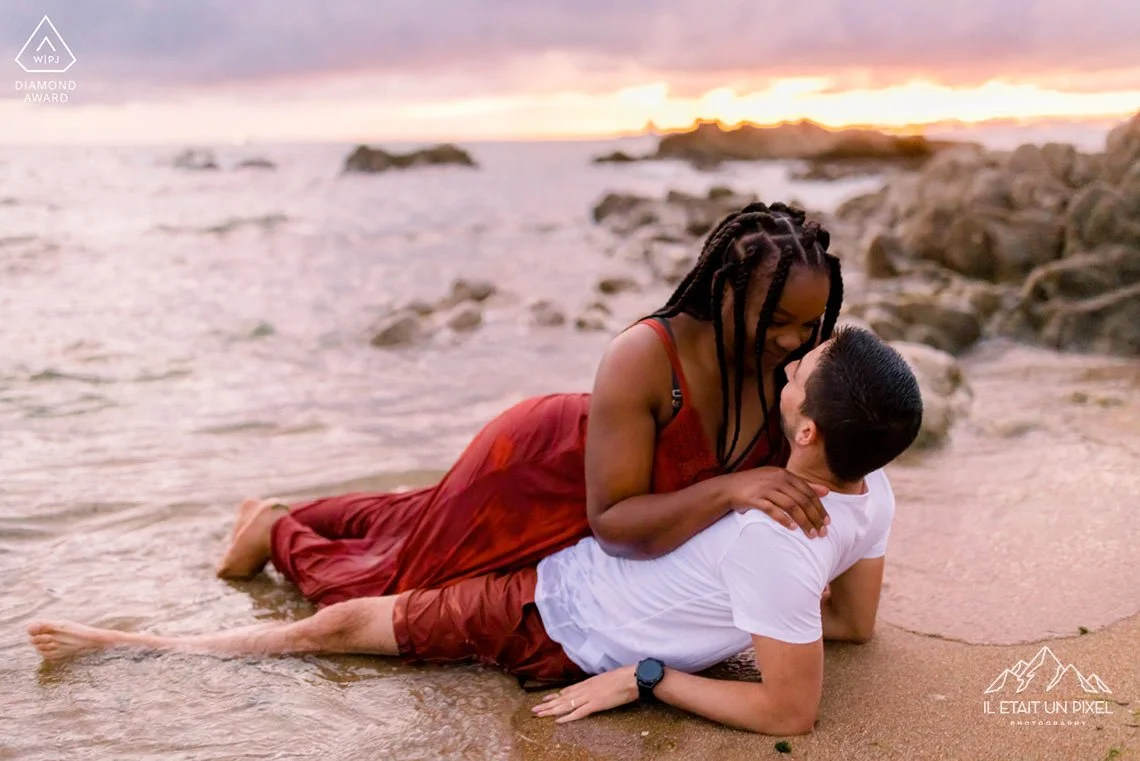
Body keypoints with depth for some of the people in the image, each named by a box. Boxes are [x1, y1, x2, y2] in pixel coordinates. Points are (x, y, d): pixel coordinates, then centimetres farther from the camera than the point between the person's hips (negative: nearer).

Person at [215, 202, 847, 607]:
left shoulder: (789, 362, -23)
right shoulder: (644, 358, -41)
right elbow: (611, 523, -41)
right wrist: (728, 488, -51)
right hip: (533, 469, -6)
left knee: (414, 525, 30)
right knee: (393, 576, 17)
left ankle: (291, 515, 56)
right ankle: (277, 529, 45)